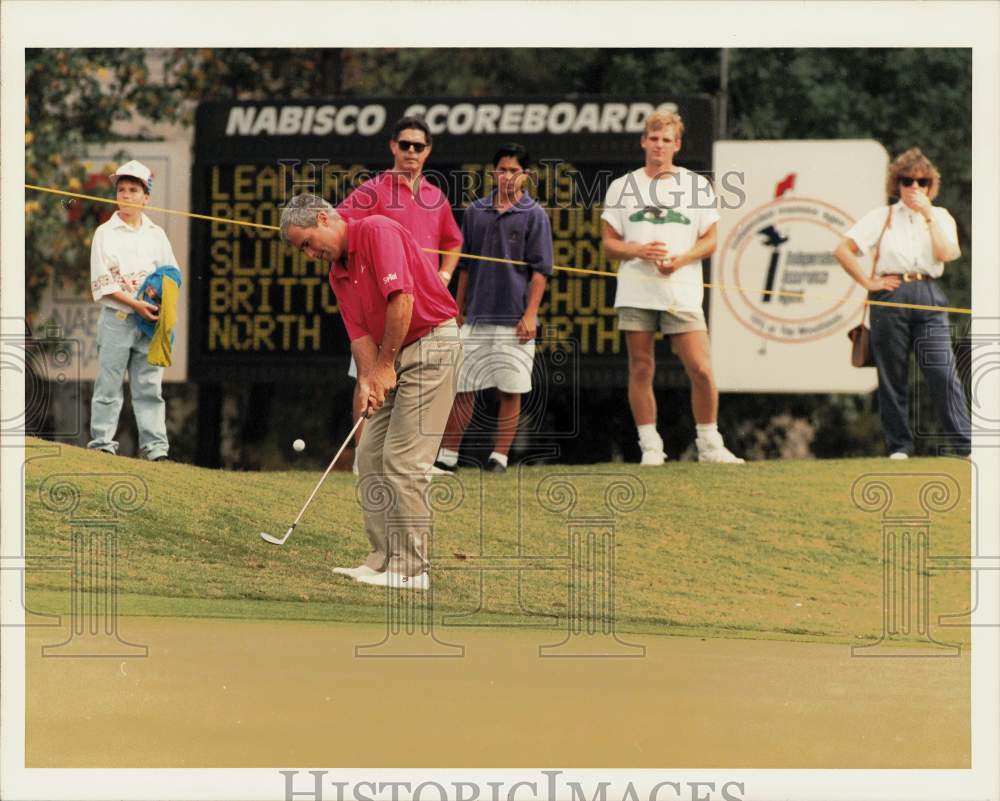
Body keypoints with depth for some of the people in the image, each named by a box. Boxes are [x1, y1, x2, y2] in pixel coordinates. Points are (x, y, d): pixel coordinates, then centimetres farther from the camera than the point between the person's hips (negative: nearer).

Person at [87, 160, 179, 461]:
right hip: (116, 319, -3)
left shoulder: (156, 234, 13)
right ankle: (102, 443, 1)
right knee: (109, 384, -3)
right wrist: (136, 304, -15)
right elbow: (103, 283, -5)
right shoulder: (105, 233, 2)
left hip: (150, 319, 3)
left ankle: (154, 445, 2)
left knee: (149, 385, 2)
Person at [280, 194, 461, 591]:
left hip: (432, 344, -10)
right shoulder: (338, 274, 14)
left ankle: (410, 569, -8)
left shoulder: (377, 231, -13)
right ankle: (384, 559, 11)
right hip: (396, 356, 10)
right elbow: (360, 333, 7)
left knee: (403, 461, -11)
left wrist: (385, 364, -16)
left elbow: (402, 297, -23)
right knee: (370, 457, 8)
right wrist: (367, 379, -11)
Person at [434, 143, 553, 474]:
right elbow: (464, 265, 15)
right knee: (460, 387, 4)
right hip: (476, 316, 3)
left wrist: (530, 314, -10)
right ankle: (448, 455, 10)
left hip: (514, 320, -3)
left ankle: (499, 456, 7)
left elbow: (540, 269, -3)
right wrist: (458, 310, 12)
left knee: (510, 391, 1)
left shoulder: (534, 215, -1)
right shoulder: (475, 211, 9)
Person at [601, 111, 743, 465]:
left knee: (701, 370, -8)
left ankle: (709, 445, 6)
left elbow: (710, 240, 8)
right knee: (640, 370, 1)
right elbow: (608, 243, 8)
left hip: (681, 293, -1)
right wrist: (637, 251, -12)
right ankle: (650, 446, 8)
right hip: (635, 293, 1)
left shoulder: (696, 184, 9)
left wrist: (680, 259, -10)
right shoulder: (622, 186, 10)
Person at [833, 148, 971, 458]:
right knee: (892, 376, 2)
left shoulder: (940, 216, 13)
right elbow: (842, 250, 5)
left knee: (943, 371, -10)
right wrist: (868, 282, -1)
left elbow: (947, 253, -6)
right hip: (890, 299, 0)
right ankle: (899, 446, 10)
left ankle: (966, 444, -11)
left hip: (929, 296, 0)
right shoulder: (882, 217, 9)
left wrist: (928, 214, -5)